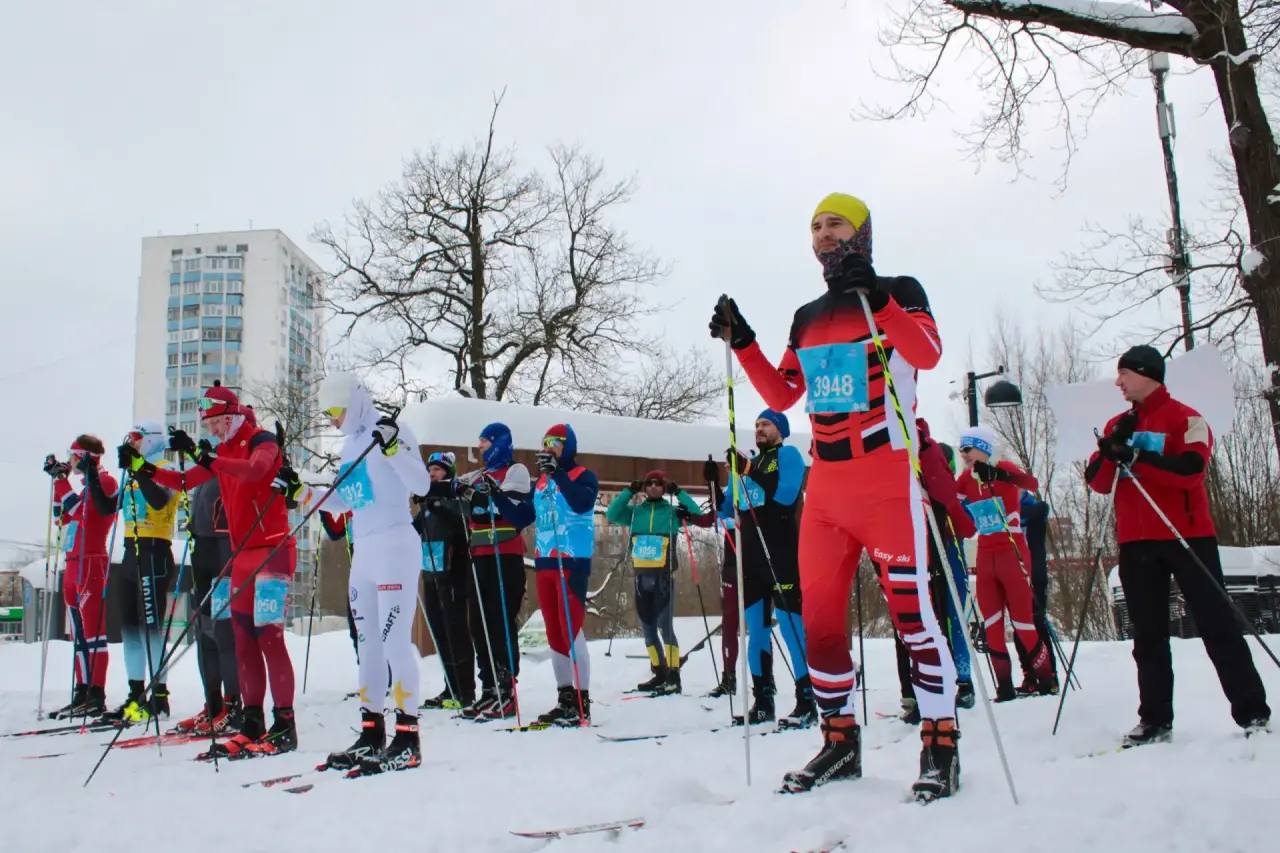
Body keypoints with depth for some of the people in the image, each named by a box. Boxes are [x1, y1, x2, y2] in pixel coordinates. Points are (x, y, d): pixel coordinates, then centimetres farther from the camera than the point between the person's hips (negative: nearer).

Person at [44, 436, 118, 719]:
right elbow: (63, 515, 24)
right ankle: (83, 693, 17)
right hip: (73, 564, 10)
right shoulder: (87, 486, 22)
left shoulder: (104, 481, -8)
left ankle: (96, 696, -11)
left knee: (93, 632, -11)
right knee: (79, 634, 12)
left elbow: (90, 506, -24)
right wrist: (59, 479, 23)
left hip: (91, 563, -10)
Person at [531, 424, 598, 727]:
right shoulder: (541, 481, 16)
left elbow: (582, 503, -23)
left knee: (573, 631, -9)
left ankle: (582, 702, -3)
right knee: (554, 634, 10)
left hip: (572, 562, -7)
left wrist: (557, 471, -23)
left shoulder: (583, 476, -2)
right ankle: (565, 698, 19)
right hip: (544, 563, 7)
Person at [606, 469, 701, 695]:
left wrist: (678, 493, -11)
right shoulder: (635, 511, 10)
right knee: (648, 627, 10)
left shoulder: (673, 511, 2)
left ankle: (673, 676, -4)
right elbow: (611, 515, 0)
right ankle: (660, 674, 21)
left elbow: (697, 515, -8)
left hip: (663, 576, -4)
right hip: (641, 575, 4)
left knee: (665, 626, -9)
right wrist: (629, 491, -4)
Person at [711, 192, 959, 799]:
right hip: (824, 485, 6)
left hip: (887, 480, -6)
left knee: (910, 610, -8)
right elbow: (781, 398, 17)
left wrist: (873, 296, -27)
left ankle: (940, 744, 5)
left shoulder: (899, 291, 2)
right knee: (819, 616, 5)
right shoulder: (808, 318, 19)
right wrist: (741, 343, 9)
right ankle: (840, 740, 17)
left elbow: (928, 353, -17)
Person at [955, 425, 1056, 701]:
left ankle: (1047, 679, 16)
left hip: (1012, 553, -5)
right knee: (991, 624, 4)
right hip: (985, 557, 6)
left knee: (1022, 619, -1)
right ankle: (1004, 686, 11)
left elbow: (1032, 483, -27)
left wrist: (1000, 474, -43)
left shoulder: (1004, 468, -9)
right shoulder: (966, 478, 8)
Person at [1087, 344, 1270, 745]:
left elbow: (1191, 467, -20)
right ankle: (1155, 720, 13)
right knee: (1148, 636, 7)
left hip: (1186, 536, -5)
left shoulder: (1185, 418, -3)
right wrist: (1111, 449, -13)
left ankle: (1253, 712, 9)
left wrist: (1136, 456, -23)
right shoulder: (1117, 426, 14)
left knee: (1217, 624, 0)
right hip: (1136, 543, 5)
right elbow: (1097, 482, 5)